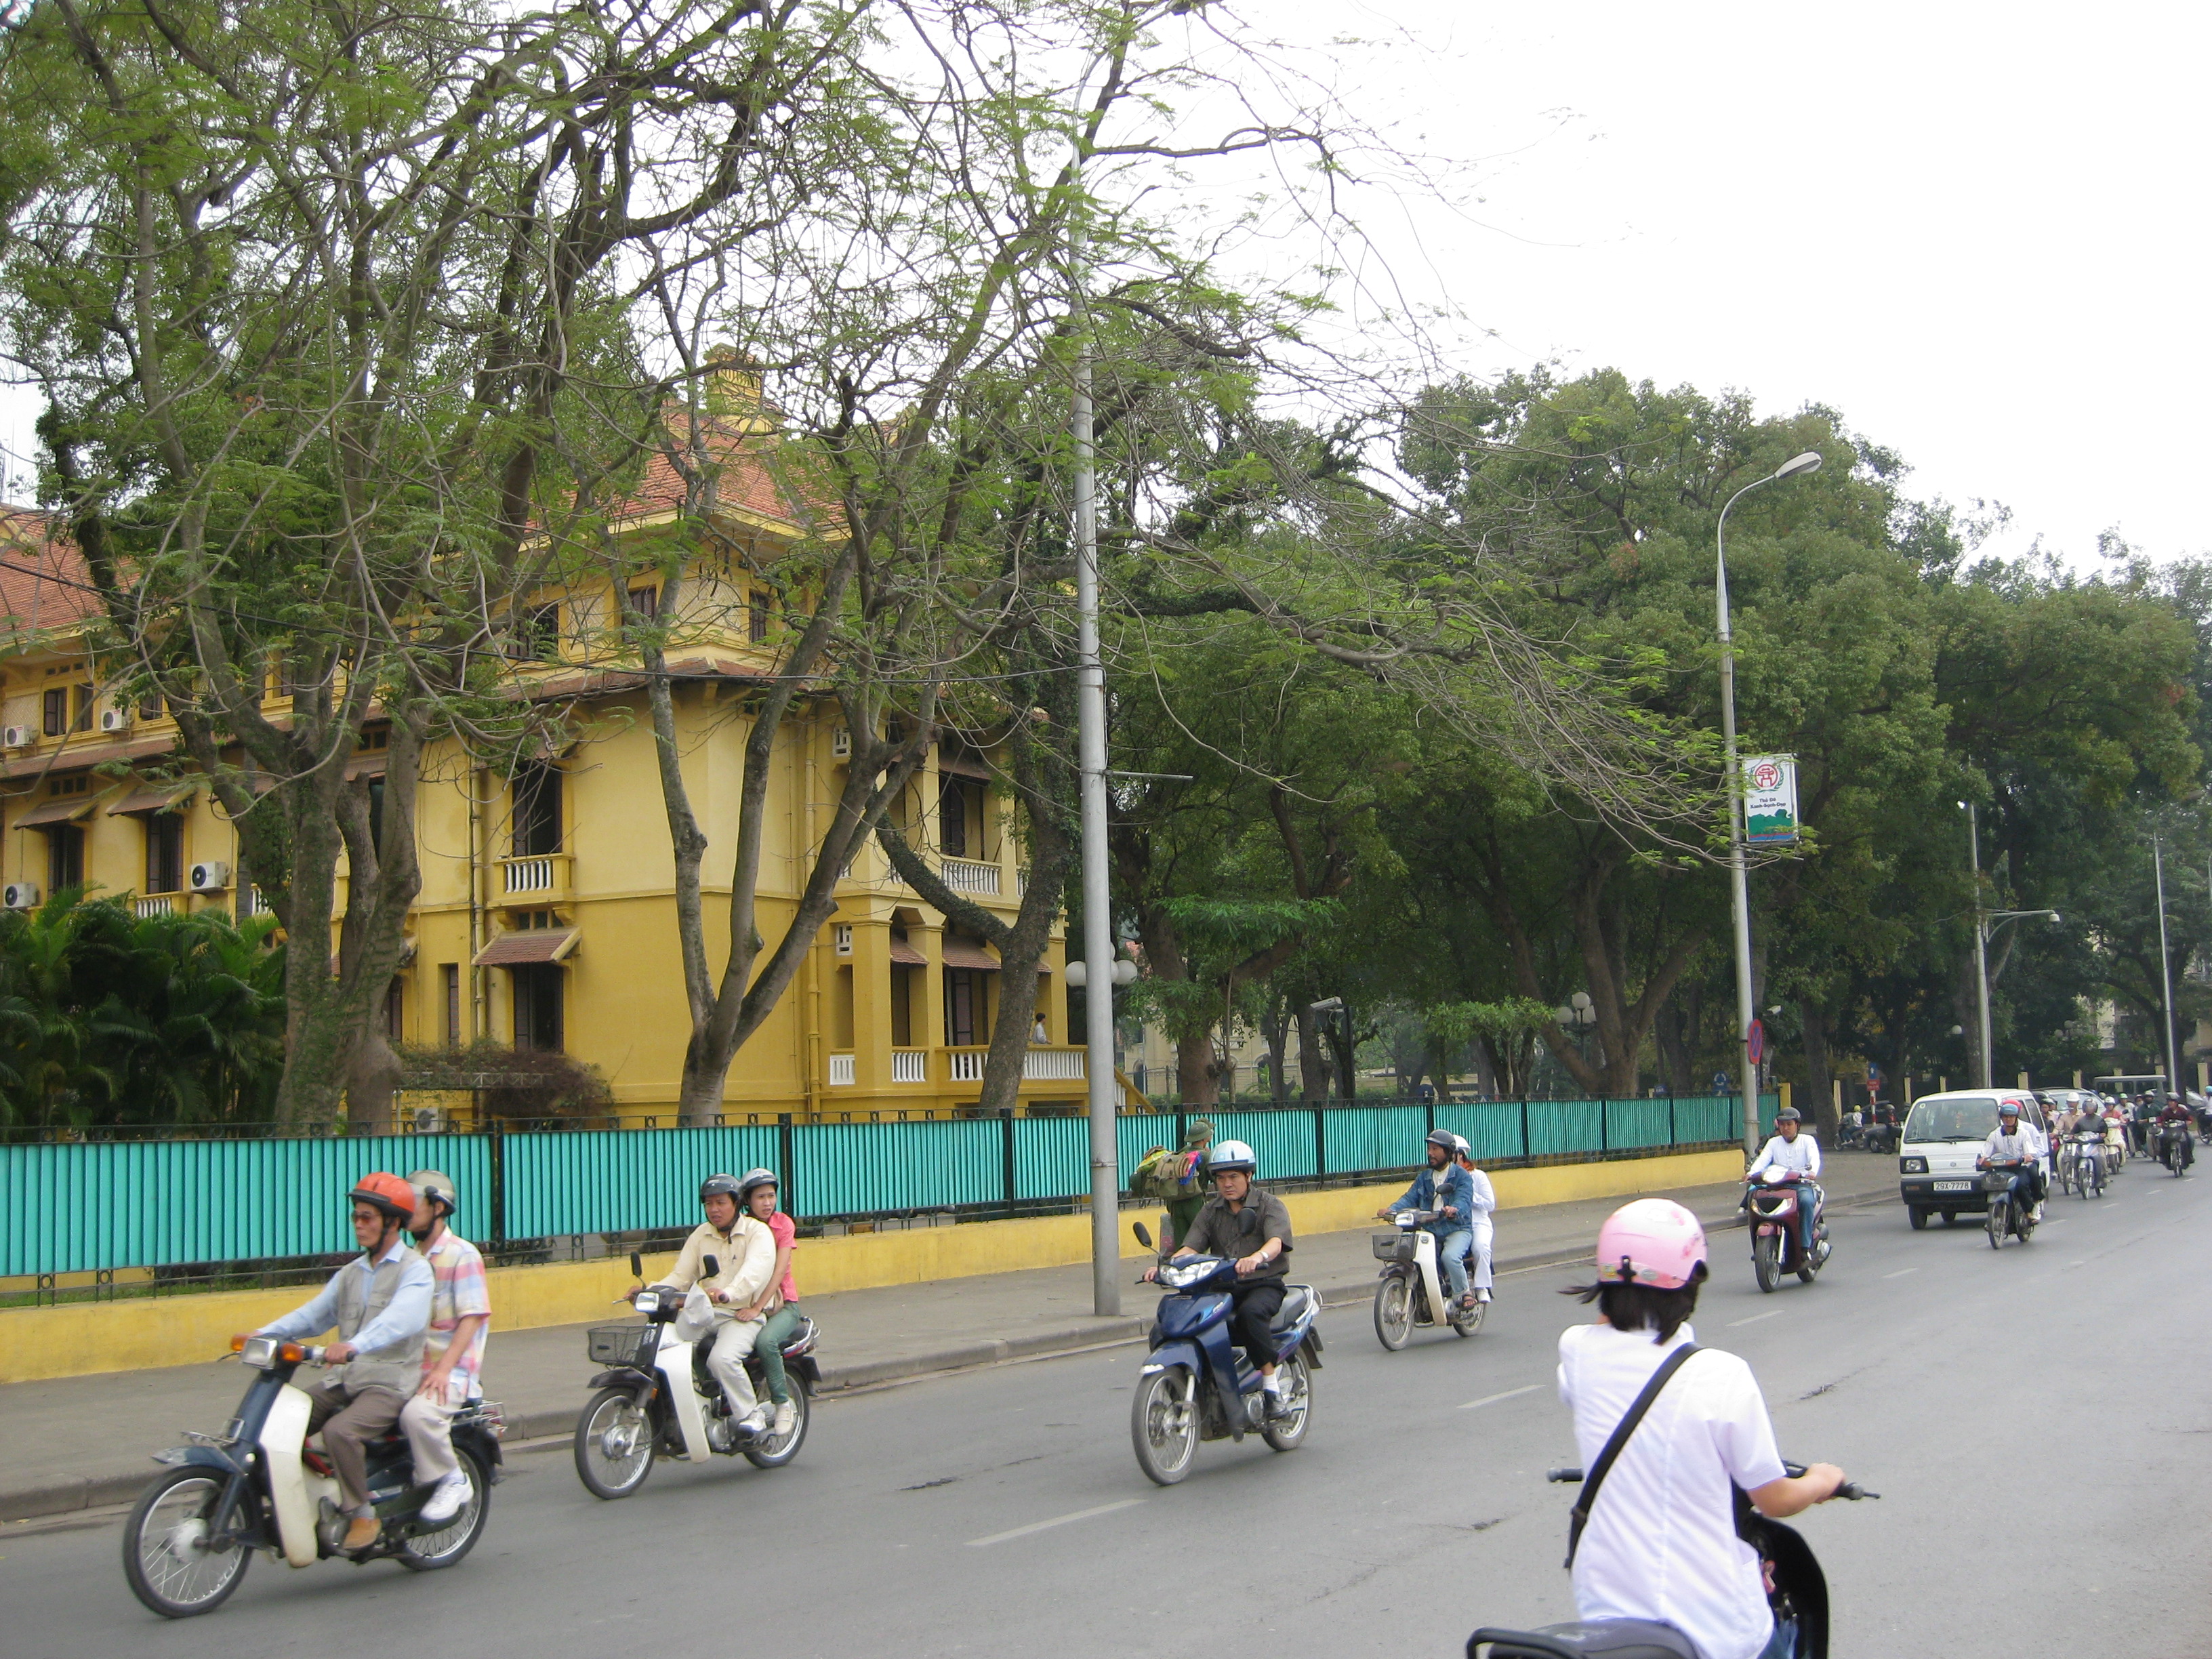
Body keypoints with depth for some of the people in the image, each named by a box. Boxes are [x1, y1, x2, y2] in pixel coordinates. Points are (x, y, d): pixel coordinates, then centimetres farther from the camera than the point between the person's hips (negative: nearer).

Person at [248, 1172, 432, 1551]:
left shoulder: (414, 1270, -7)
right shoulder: (352, 1272, 20)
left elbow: (401, 1318, -26)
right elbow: (315, 1313, 14)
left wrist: (354, 1345, -43)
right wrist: (266, 1333, -3)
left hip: (388, 1384, -8)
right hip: (342, 1380, 8)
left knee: (339, 1431, -31)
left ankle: (364, 1516, -15)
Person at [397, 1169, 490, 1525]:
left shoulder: (462, 1255, -5)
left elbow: (473, 1317, -13)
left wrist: (444, 1369, -23)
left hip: (452, 1371, -7)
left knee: (417, 1413, -34)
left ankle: (452, 1479, -12)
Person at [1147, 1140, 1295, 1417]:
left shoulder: (1269, 1205, 1)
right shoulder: (1211, 1210, 14)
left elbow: (1276, 1242, -19)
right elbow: (1191, 1247, 2)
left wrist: (1257, 1257, -43)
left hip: (1264, 1284, -4)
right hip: (1221, 1287, 4)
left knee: (1250, 1312, -38)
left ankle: (1271, 1383, -27)